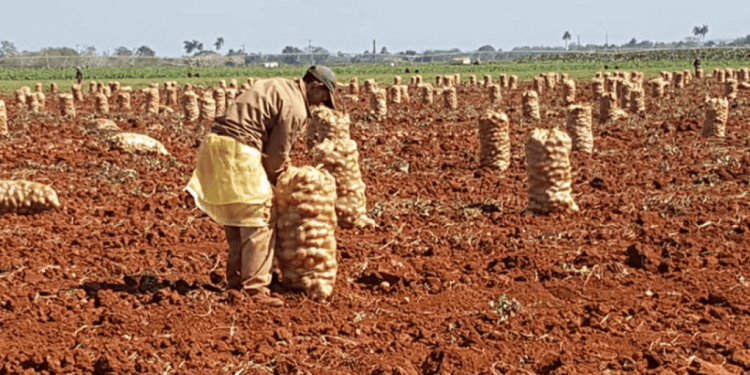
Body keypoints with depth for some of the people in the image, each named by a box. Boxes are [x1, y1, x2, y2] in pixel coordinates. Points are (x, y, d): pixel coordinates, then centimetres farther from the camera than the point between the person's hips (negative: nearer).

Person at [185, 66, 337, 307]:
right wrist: (274, 178, 13)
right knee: (259, 220, -3)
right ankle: (255, 288, -2)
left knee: (235, 220, 17)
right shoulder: (296, 109, -7)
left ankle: (235, 282, 24)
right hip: (238, 151, -10)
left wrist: (280, 160, 18)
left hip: (215, 144, 10)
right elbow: (277, 153, -4)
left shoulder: (277, 86, 21)